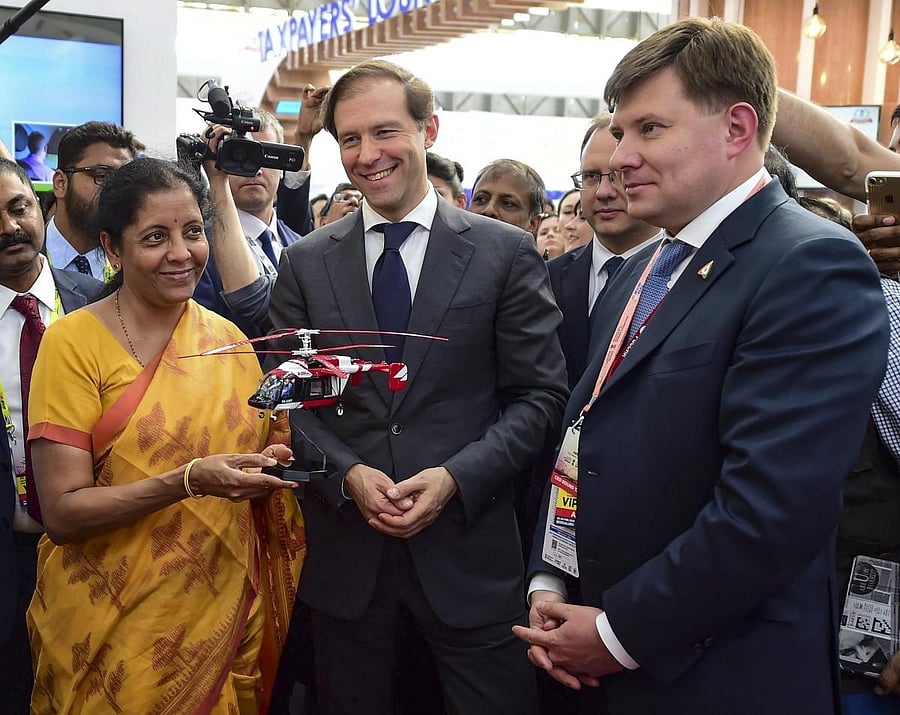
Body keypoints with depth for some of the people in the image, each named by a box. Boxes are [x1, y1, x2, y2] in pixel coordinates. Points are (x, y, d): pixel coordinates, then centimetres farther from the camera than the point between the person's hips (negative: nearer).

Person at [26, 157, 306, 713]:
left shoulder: (228, 339, 4)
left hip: (226, 618, 5)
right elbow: (63, 512, -15)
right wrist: (190, 480, -27)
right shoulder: (74, 341, -11)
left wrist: (269, 465, -8)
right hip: (117, 628, -4)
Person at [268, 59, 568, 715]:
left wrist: (457, 476, -15)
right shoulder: (306, 262, 4)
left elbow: (540, 394, -3)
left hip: (466, 544, -2)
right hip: (344, 550, 2)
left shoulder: (507, 253, -2)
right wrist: (347, 473, -11)